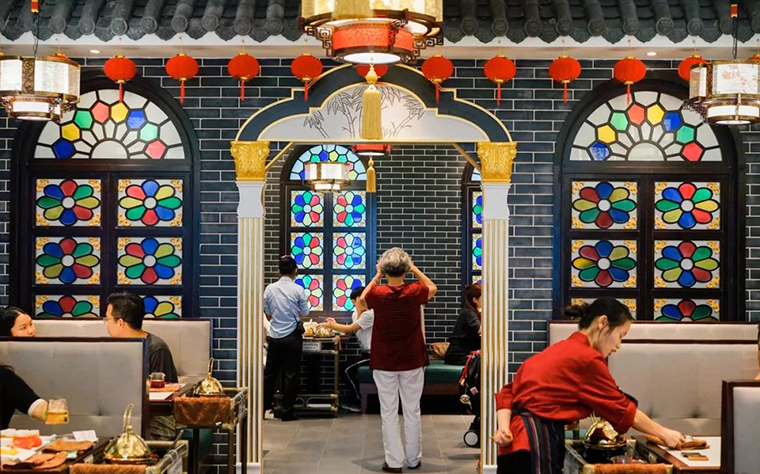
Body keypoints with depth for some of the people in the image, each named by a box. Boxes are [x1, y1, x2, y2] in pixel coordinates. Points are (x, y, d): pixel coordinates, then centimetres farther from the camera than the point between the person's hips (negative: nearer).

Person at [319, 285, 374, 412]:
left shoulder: (370, 314, -17)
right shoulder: (355, 314, 11)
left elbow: (350, 329, -18)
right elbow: (350, 331, 6)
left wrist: (329, 325, -12)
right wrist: (335, 325, -9)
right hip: (366, 352, 9)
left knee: (348, 369, -11)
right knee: (347, 368, 10)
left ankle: (359, 403, 1)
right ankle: (356, 401, 18)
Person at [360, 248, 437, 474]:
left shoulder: (377, 293, -11)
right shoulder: (415, 292, -11)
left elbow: (362, 299, 13)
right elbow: (432, 288, 13)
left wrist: (376, 277, 15)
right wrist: (415, 270, 14)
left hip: (384, 362, -1)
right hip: (412, 361, 1)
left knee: (388, 413, 6)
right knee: (412, 411, 11)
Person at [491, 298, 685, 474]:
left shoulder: (557, 351, 16)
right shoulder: (587, 359, -10)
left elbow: (508, 393, 11)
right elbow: (622, 408, -4)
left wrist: (504, 428, -2)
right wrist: (664, 434, 8)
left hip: (517, 441, 9)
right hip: (538, 440, -9)